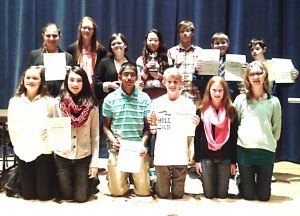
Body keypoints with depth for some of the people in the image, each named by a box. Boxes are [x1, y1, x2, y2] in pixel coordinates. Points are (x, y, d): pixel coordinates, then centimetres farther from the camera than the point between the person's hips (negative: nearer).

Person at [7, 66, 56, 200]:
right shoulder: (15, 102, 0)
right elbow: (12, 128, 4)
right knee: (28, 195, 12)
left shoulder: (49, 102, -5)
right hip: (23, 152, 2)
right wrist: (18, 145, 1)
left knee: (45, 195, 7)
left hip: (44, 151, -2)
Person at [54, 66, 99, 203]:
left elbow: (95, 135, -4)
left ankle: (91, 178, 38)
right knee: (66, 195, 14)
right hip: (62, 155, 1)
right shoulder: (58, 103, -5)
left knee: (81, 197, 8)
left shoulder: (91, 105, -7)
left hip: (84, 156, -1)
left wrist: (94, 162, -5)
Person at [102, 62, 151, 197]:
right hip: (117, 149, 0)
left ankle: (133, 176, 32)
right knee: (117, 191, -1)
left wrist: (143, 144, -12)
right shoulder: (110, 99, 3)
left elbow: (147, 126, 4)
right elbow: (106, 126, 7)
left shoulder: (144, 98, 2)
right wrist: (113, 141, -10)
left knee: (144, 191, 0)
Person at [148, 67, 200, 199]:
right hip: (161, 155, 0)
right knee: (162, 194, 8)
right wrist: (152, 123, -12)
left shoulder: (188, 103, 2)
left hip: (181, 155, 0)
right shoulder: (157, 103, 3)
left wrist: (196, 124, -13)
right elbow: (153, 131, 7)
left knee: (178, 195, 7)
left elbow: (191, 131, 6)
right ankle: (157, 183, 36)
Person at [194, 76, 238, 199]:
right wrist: (197, 160, -2)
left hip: (225, 157, 0)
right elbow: (197, 137, 2)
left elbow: (234, 137, 2)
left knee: (222, 194, 5)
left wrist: (233, 161, 0)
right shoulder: (202, 111, 0)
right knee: (209, 194, 5)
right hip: (206, 157, 0)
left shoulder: (231, 111, 1)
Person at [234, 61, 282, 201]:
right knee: (248, 195, 7)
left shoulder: (274, 101, 5)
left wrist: (270, 142, 6)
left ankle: (260, 181, 38)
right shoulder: (241, 99, 3)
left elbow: (277, 128, 11)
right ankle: (240, 179, 36)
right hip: (244, 150, -1)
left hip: (266, 150, 1)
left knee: (264, 196, 8)